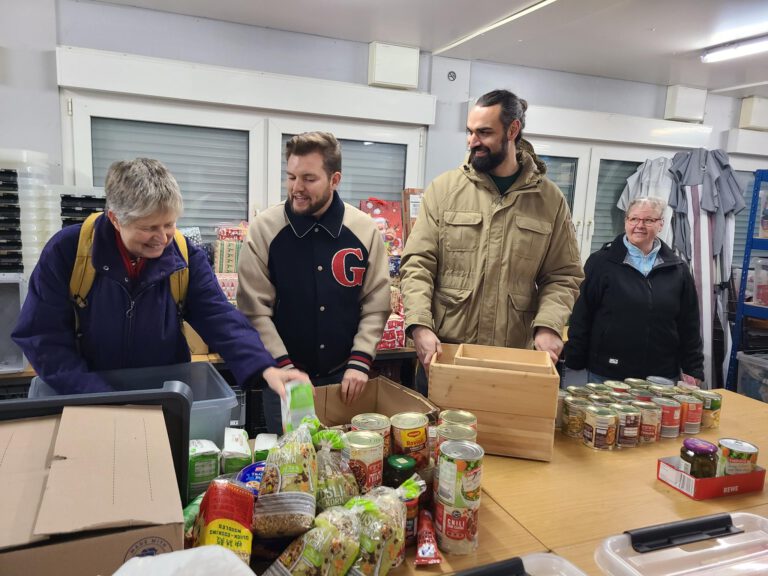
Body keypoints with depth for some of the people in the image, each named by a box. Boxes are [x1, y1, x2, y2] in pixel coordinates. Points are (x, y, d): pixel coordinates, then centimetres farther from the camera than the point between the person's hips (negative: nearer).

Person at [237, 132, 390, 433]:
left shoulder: (364, 229, -5)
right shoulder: (264, 228, -10)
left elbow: (376, 305, -1)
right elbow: (255, 309, -10)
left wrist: (359, 361, -9)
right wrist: (284, 366, -15)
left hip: (344, 375, 2)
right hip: (284, 376, -1)